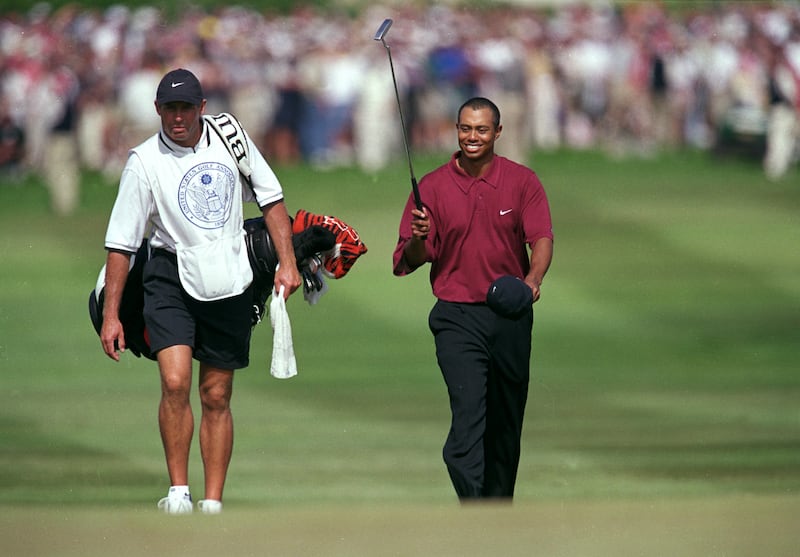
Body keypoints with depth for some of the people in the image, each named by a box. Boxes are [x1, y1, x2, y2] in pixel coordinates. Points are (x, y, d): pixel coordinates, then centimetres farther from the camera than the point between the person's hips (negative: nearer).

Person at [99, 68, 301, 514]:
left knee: (217, 398, 7)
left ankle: (213, 503, 14)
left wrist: (287, 262, 4)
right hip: (171, 278, -3)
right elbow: (121, 242, -5)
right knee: (176, 383, -20)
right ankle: (178, 493, -9)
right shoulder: (145, 161, -8)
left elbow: (270, 198, 11)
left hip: (229, 285, 3)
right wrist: (111, 314, -7)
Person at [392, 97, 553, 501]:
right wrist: (418, 240, -21)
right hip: (457, 318, -2)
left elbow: (541, 238, -8)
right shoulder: (433, 186, 2)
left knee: (506, 421, 10)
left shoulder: (522, 181, 3)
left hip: (511, 314, 2)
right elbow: (408, 262, 2)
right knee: (468, 411, -17)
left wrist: (533, 278, -28)